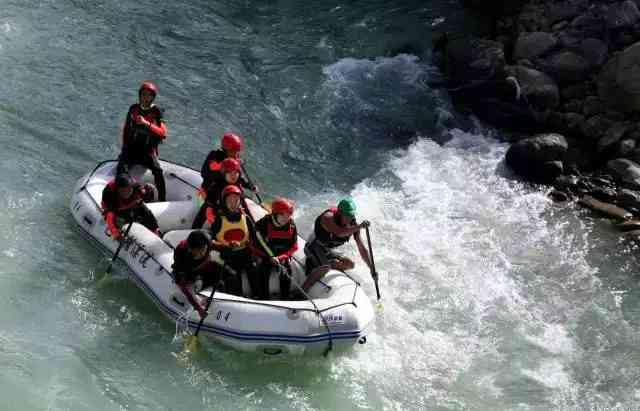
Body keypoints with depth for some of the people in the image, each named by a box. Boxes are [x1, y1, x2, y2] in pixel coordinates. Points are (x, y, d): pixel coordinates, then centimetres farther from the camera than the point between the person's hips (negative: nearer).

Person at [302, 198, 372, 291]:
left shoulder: (353, 225, -9)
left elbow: (362, 248, -5)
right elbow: (339, 233, -47)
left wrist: (372, 269, -9)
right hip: (314, 247, -8)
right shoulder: (328, 217, -27)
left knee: (350, 264, 0)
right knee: (325, 268, -32)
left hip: (327, 251, 8)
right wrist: (359, 227, -47)